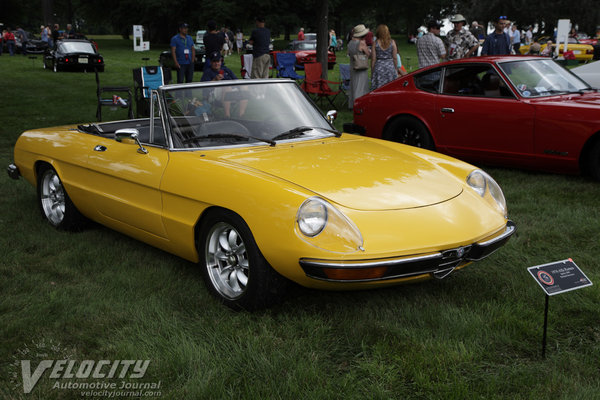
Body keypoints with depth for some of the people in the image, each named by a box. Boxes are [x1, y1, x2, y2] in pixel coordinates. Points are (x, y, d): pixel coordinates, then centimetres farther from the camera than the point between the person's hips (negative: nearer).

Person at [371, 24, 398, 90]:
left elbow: (373, 59, -2)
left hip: (379, 67, 0)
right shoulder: (392, 42, -1)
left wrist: (372, 72, 5)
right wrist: (396, 69, 10)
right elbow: (395, 58, 0)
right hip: (390, 67, 1)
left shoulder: (375, 43, -2)